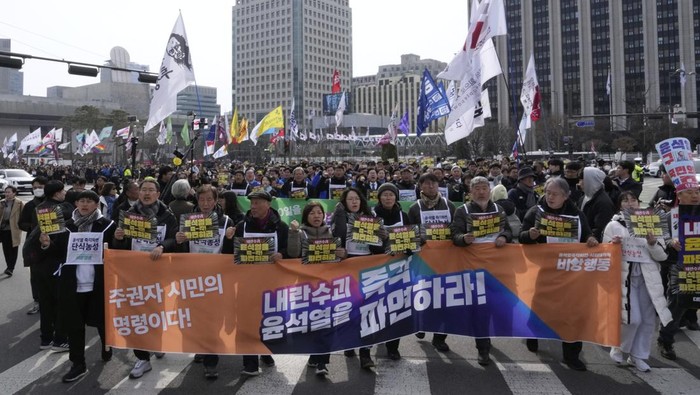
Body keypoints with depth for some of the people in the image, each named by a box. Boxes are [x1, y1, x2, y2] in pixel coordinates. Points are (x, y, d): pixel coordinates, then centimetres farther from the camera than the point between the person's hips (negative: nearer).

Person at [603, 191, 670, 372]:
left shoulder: (649, 225, 9)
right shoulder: (613, 225, 2)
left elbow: (662, 256, 6)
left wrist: (653, 244, -14)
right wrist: (612, 245, -18)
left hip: (648, 277, 3)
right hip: (625, 276, -3)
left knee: (648, 319, 5)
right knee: (633, 318, -10)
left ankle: (638, 356, 22)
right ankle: (618, 347, 16)